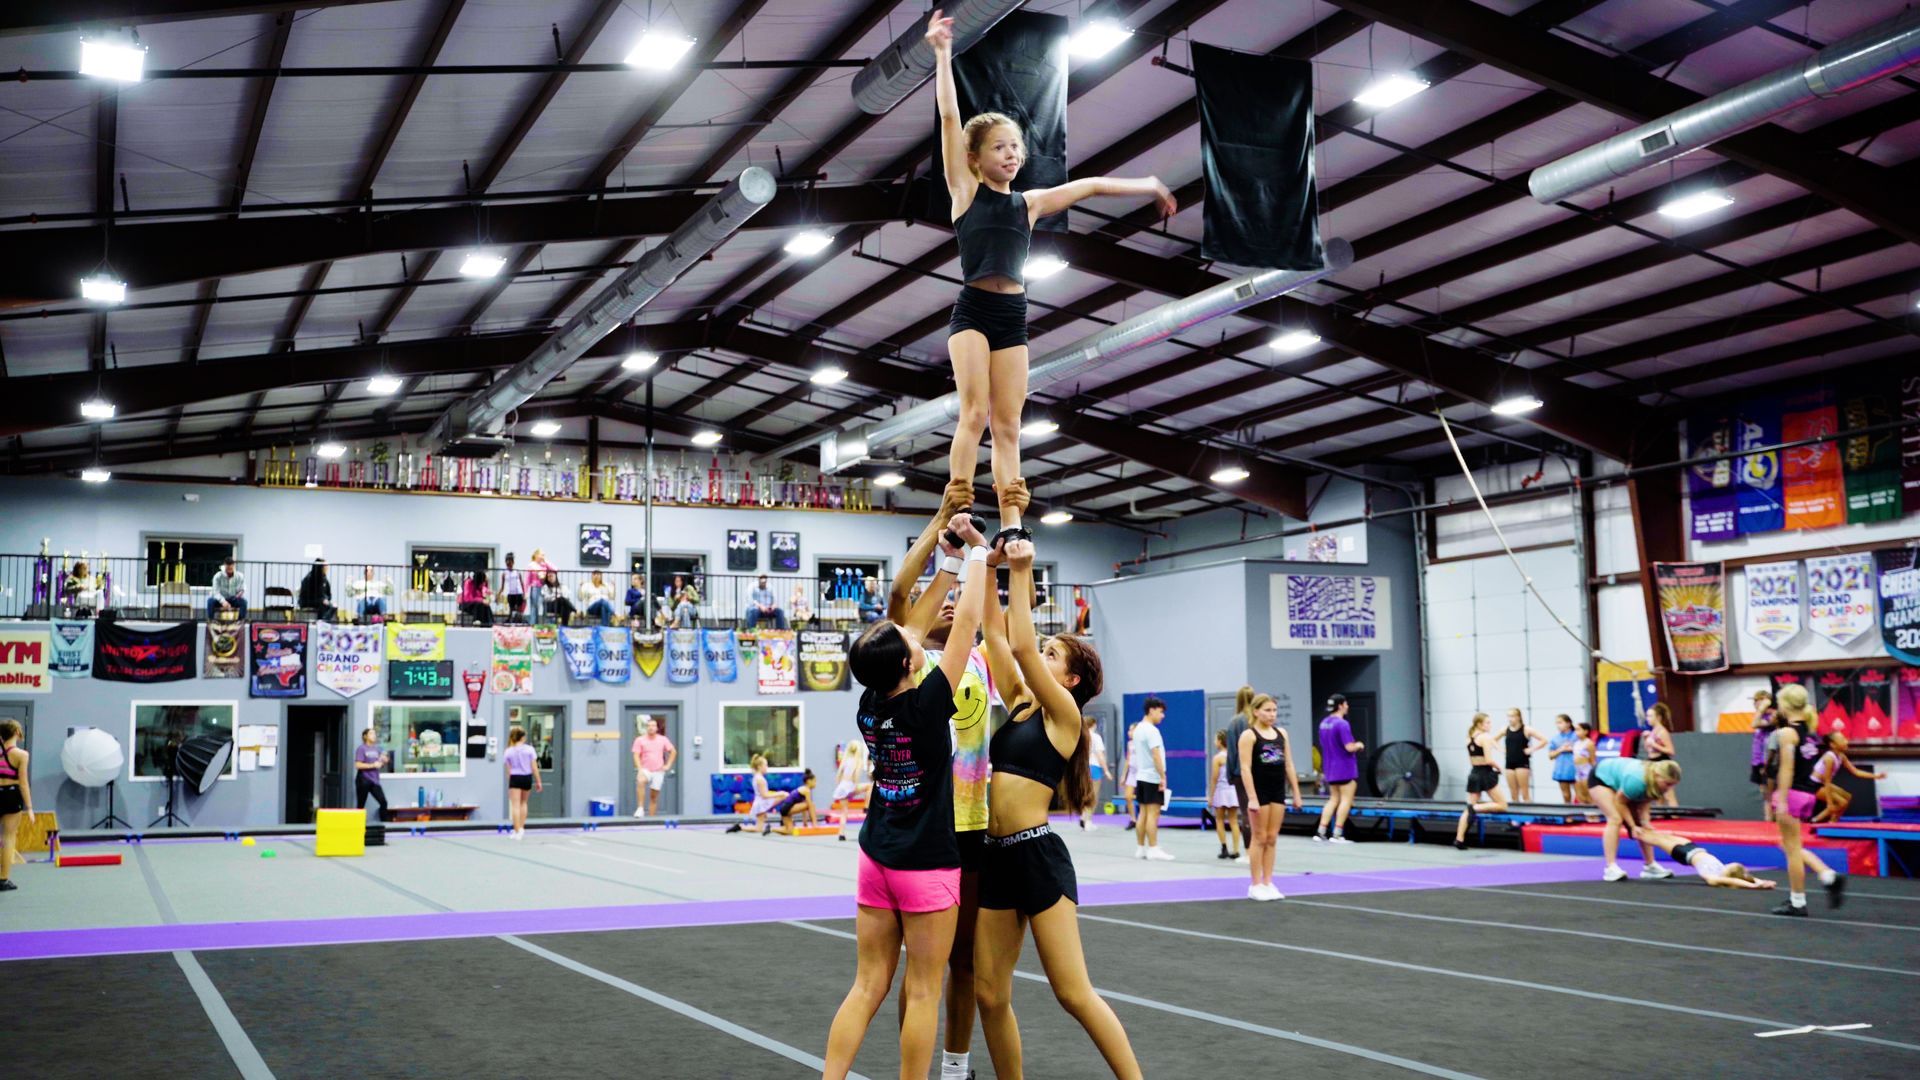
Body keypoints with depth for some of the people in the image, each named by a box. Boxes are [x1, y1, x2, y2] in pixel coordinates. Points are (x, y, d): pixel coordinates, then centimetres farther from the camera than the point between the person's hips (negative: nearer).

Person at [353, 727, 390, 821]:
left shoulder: (377, 749, 12)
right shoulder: (361, 748, -6)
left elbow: (380, 765, 18)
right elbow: (358, 765, -14)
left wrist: (384, 762, -3)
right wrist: (373, 765, -18)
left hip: (374, 780, 5)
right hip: (363, 780, -5)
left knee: (383, 802, -6)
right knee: (361, 805, 2)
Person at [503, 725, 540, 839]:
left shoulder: (508, 751, -1)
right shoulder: (529, 749, -2)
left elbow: (508, 770, 1)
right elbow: (534, 767, -2)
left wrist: (509, 782, 11)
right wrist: (538, 781, 3)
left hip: (515, 778, -2)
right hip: (527, 777, 2)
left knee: (515, 805, -2)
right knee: (523, 803, 22)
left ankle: (517, 831, -9)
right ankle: (521, 828, 21)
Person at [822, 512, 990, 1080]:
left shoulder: (868, 706, -2)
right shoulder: (926, 706, -19)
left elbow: (895, 634, 11)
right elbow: (968, 621, -15)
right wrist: (977, 550, -2)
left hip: (876, 859, 6)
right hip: (926, 866, -6)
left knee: (868, 984, 9)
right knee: (922, 992, 3)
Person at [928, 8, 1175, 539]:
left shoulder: (1030, 202, 15)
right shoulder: (965, 190, 4)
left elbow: (1090, 185, 21)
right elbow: (949, 117, -2)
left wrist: (1146, 185, 22)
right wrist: (942, 53, -7)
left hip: (1014, 315, 4)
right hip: (973, 310, -4)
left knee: (1007, 426, 1)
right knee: (974, 414, -15)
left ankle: (1010, 524, -1)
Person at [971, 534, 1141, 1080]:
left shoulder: (1064, 713, -4)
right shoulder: (1019, 706, 14)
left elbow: (1021, 646, -15)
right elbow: (997, 636, 10)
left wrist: (1021, 573, -13)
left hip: (1039, 855, -7)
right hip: (997, 856, 7)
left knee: (1073, 992, -6)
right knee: (990, 993, 7)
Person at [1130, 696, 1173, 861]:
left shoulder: (1138, 728, 14)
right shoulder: (1151, 730, -15)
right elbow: (1156, 755, -20)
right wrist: (1163, 777, -19)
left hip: (1141, 776, 9)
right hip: (1152, 778, -9)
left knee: (1143, 813, 10)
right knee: (1153, 813, -7)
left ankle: (1140, 848, 12)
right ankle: (1153, 849, -8)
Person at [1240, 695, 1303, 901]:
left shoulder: (1281, 733, 9)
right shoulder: (1249, 735, -8)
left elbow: (1289, 765, 12)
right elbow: (1245, 768, -14)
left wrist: (1296, 793, 8)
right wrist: (1252, 797, -20)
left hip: (1278, 791, 6)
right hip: (1260, 791, -5)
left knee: (1272, 839, 8)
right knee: (1259, 838, 0)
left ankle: (1268, 883, 14)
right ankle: (1256, 885, 7)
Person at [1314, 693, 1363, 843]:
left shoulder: (1323, 723, 8)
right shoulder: (1342, 724, -18)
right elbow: (1350, 747, -21)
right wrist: (1359, 745, -2)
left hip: (1329, 769, 8)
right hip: (1345, 769, -8)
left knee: (1334, 799, 15)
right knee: (1346, 800, -1)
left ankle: (1321, 832, 9)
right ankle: (1337, 834, -4)